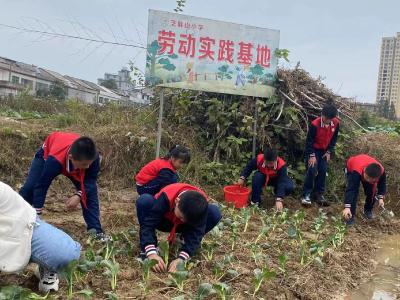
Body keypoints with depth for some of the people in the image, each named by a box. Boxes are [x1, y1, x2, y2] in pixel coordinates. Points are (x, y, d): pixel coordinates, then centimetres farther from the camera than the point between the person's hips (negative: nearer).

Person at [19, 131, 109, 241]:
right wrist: (36, 213, -37)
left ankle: (95, 230, -10)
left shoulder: (93, 157, -41)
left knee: (90, 191, -15)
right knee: (29, 187, -15)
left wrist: (79, 195, -43)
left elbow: (91, 179, -26)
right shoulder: (54, 160, -48)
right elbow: (41, 185, -39)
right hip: (47, 154, -2)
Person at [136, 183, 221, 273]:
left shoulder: (201, 204, -32)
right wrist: (151, 253, -52)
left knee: (214, 213, -27)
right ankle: (146, 250, -20)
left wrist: (181, 258, -47)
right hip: (162, 221, -1)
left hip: (186, 223, 1)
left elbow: (196, 233, -34)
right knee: (144, 201, -36)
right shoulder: (166, 197, -38)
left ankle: (184, 240, -4)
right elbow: (148, 224, -40)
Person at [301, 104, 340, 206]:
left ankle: (319, 194, 9)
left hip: (325, 150, 4)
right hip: (313, 149, -4)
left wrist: (329, 151, -4)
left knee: (323, 171, -2)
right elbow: (309, 140, -18)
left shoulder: (336, 123, -12)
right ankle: (306, 194, -7)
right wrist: (312, 155, -21)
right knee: (312, 170, -15)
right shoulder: (315, 124, -25)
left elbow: (334, 138, 2)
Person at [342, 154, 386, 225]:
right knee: (354, 191, -21)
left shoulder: (381, 171, -36)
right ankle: (350, 215, -11)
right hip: (351, 168, -4)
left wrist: (380, 197, -17)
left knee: (372, 192, -2)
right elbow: (350, 189, -50)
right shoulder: (356, 171, -49)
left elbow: (382, 183, -13)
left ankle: (368, 210, 26)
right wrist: (347, 207, -55)